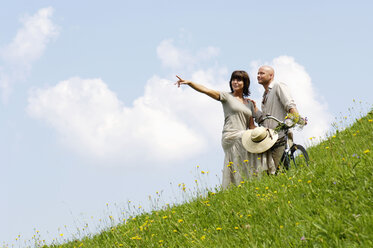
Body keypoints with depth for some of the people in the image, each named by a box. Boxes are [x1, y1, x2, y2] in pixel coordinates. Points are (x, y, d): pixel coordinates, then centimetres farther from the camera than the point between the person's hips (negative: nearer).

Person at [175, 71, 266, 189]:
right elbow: (206, 90, -6)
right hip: (231, 137, -5)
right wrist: (189, 83, -20)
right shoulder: (227, 97, 7)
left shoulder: (249, 103, 20)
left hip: (244, 138, 5)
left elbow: (251, 125, 17)